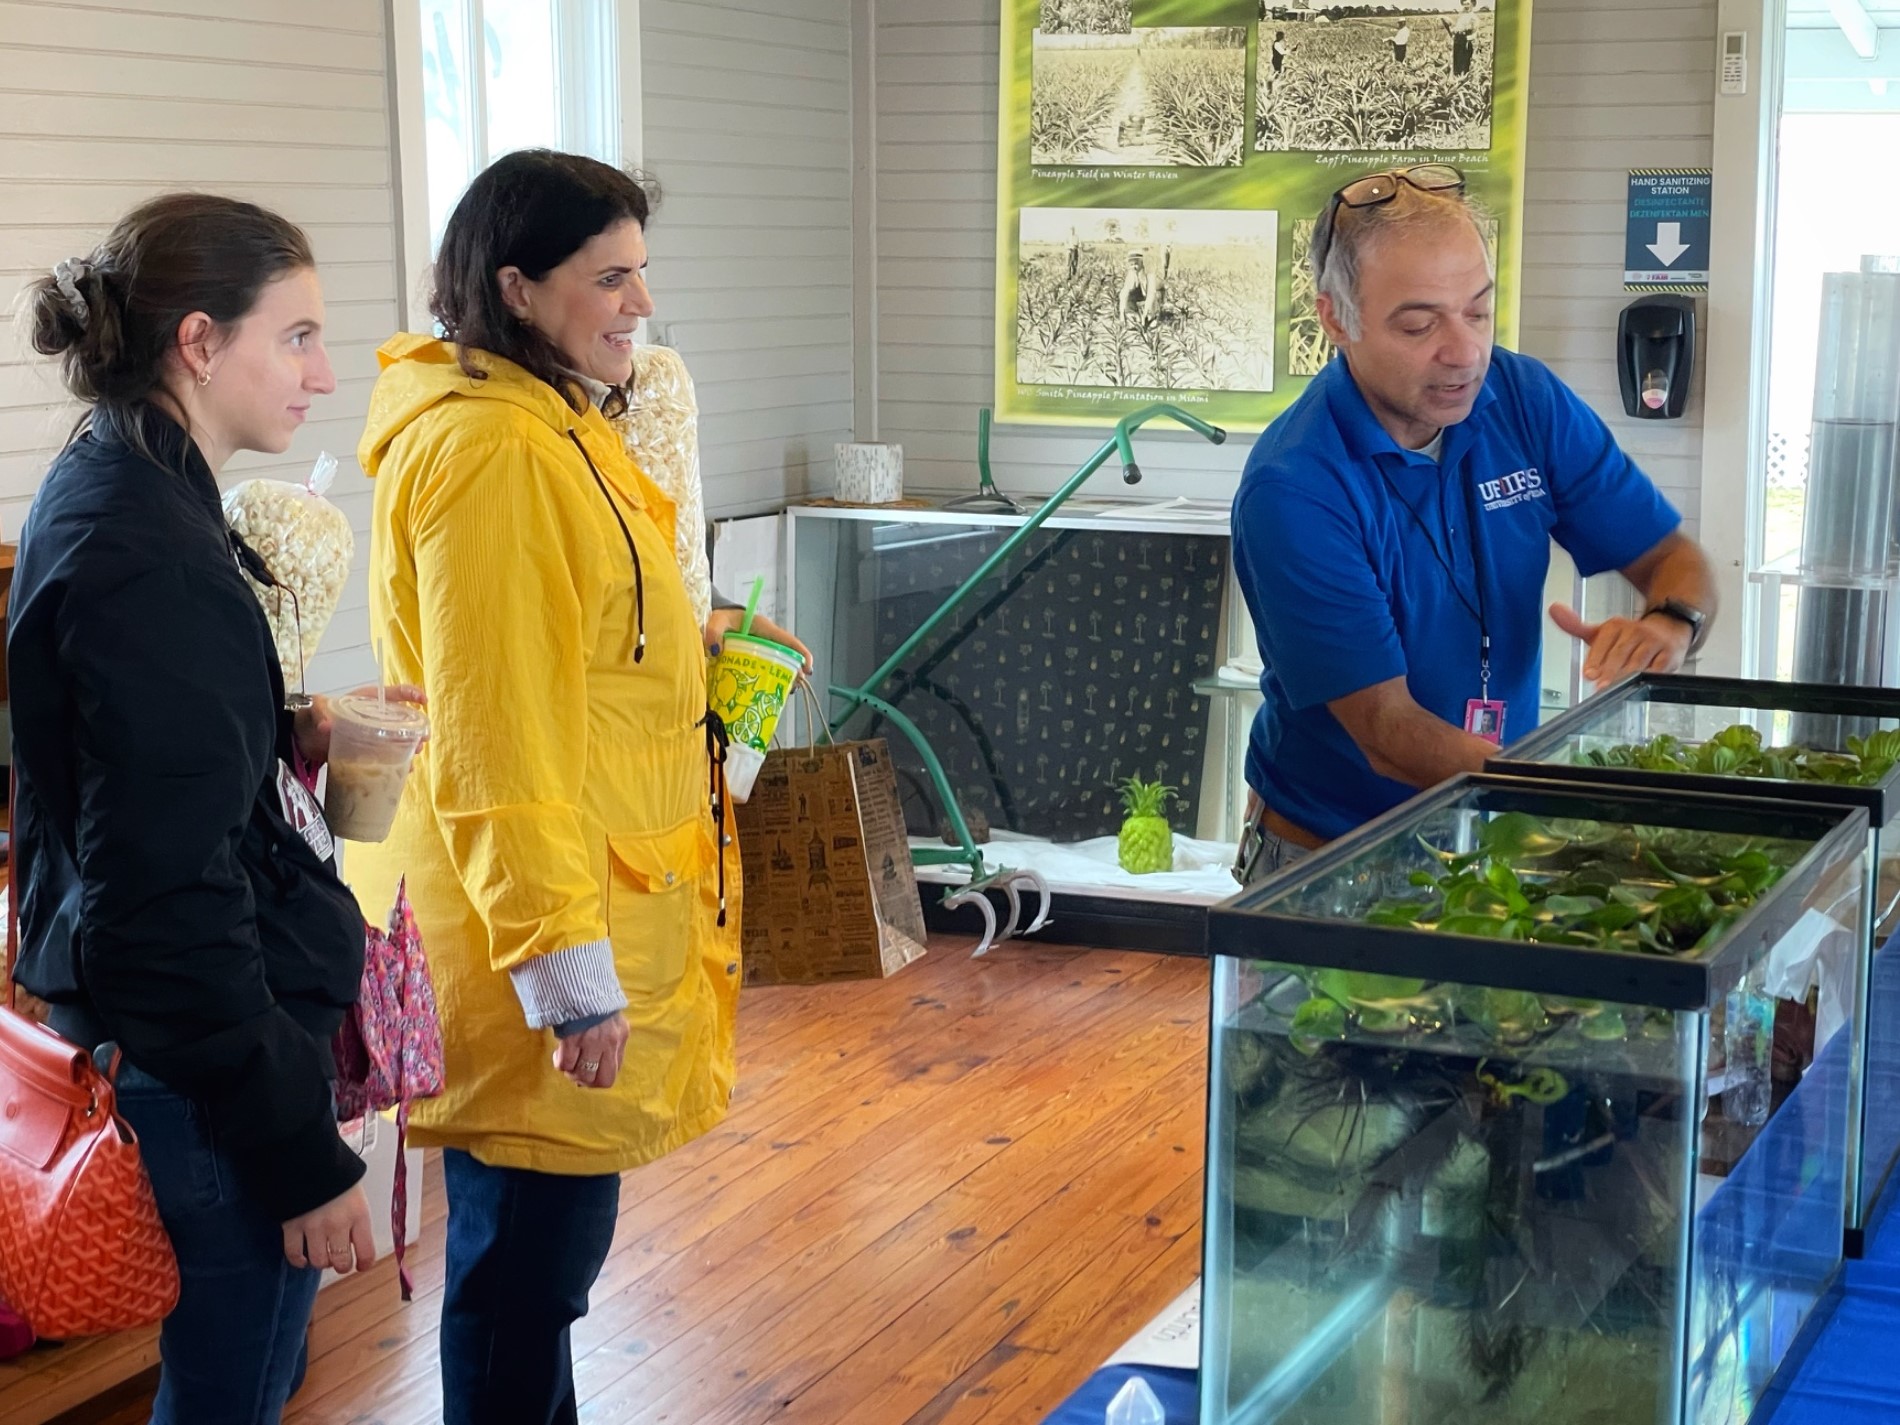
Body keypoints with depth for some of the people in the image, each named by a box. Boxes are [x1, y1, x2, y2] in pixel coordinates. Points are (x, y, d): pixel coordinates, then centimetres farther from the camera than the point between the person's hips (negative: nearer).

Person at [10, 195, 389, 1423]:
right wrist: (304, 1157, -20)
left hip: (139, 1032, 10)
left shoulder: (110, 494, 8)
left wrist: (293, 737, 6)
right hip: (208, 1073, -10)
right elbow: (171, 901, -25)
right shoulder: (149, 563, -23)